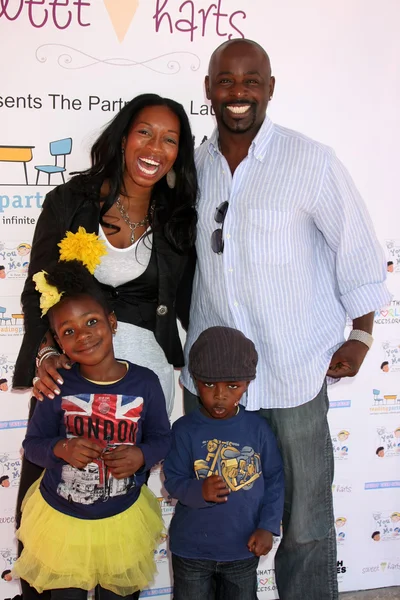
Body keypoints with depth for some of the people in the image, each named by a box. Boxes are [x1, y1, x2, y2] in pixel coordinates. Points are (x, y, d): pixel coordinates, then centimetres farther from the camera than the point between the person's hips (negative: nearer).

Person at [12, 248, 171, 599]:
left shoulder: (145, 383, -15)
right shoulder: (57, 386, -17)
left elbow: (161, 438, -3)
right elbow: (32, 444, -8)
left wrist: (141, 456, -23)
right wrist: (61, 449, -28)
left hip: (122, 519, 1)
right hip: (61, 518, 0)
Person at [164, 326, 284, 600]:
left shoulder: (258, 428, -9)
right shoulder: (185, 429, -14)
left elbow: (275, 479, -2)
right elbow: (173, 480, -12)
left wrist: (268, 526, -9)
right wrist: (199, 491, -31)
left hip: (244, 548, 1)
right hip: (191, 549, -1)